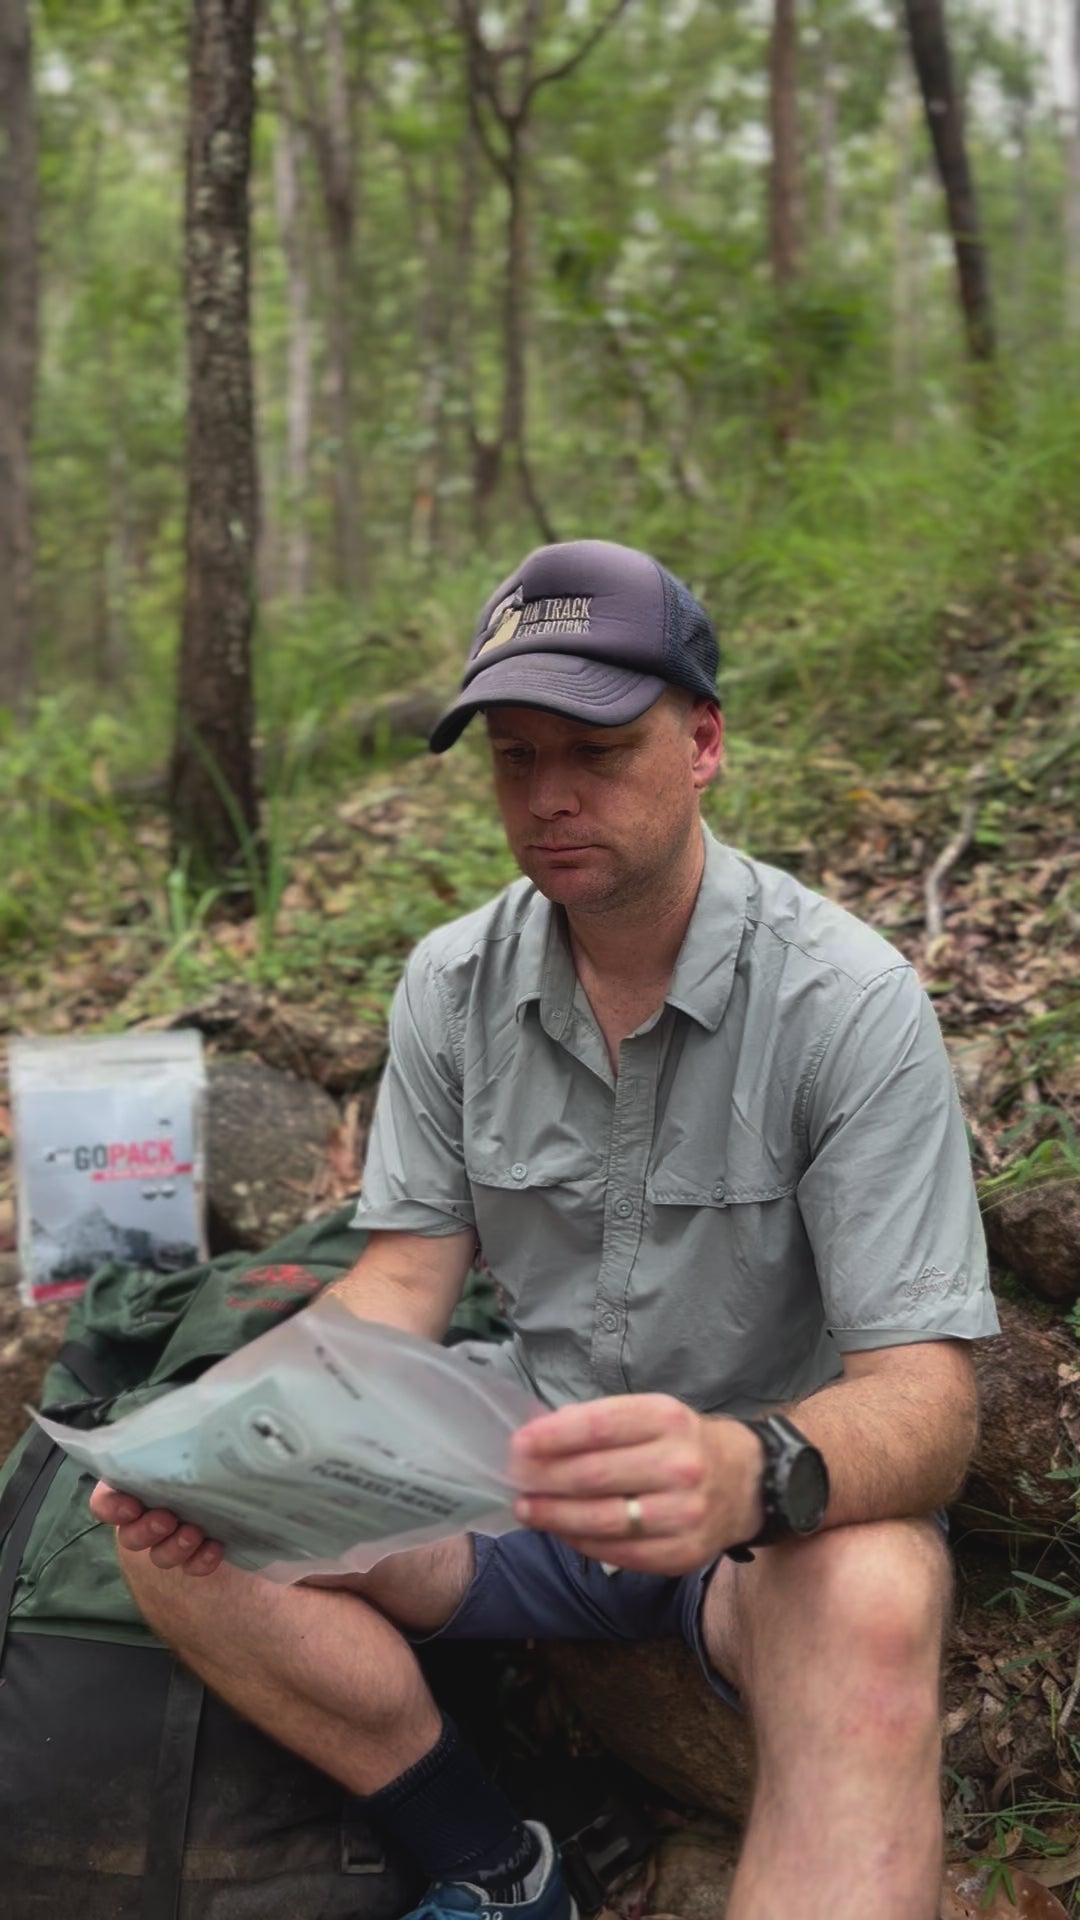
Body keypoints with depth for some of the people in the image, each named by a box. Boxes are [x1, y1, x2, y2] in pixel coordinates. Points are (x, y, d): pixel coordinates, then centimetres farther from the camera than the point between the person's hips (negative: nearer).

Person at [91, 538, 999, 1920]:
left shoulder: (846, 1001, -17)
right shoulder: (452, 984, -2)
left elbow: (923, 1394, -22)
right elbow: (408, 1273, 0)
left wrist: (752, 1471, -45)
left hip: (782, 1506, -4)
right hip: (526, 1464, 5)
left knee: (870, 1600, -39)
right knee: (180, 1536, -16)